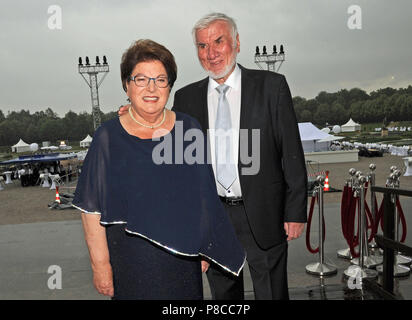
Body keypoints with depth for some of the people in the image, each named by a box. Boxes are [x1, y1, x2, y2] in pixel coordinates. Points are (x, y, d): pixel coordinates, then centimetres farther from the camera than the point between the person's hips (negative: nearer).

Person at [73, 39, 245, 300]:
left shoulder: (189, 129, -2)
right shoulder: (109, 137, -8)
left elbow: (204, 199, 4)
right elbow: (92, 209, -7)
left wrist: (203, 250, 6)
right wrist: (100, 264, -8)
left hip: (184, 259, 3)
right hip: (130, 262, -2)